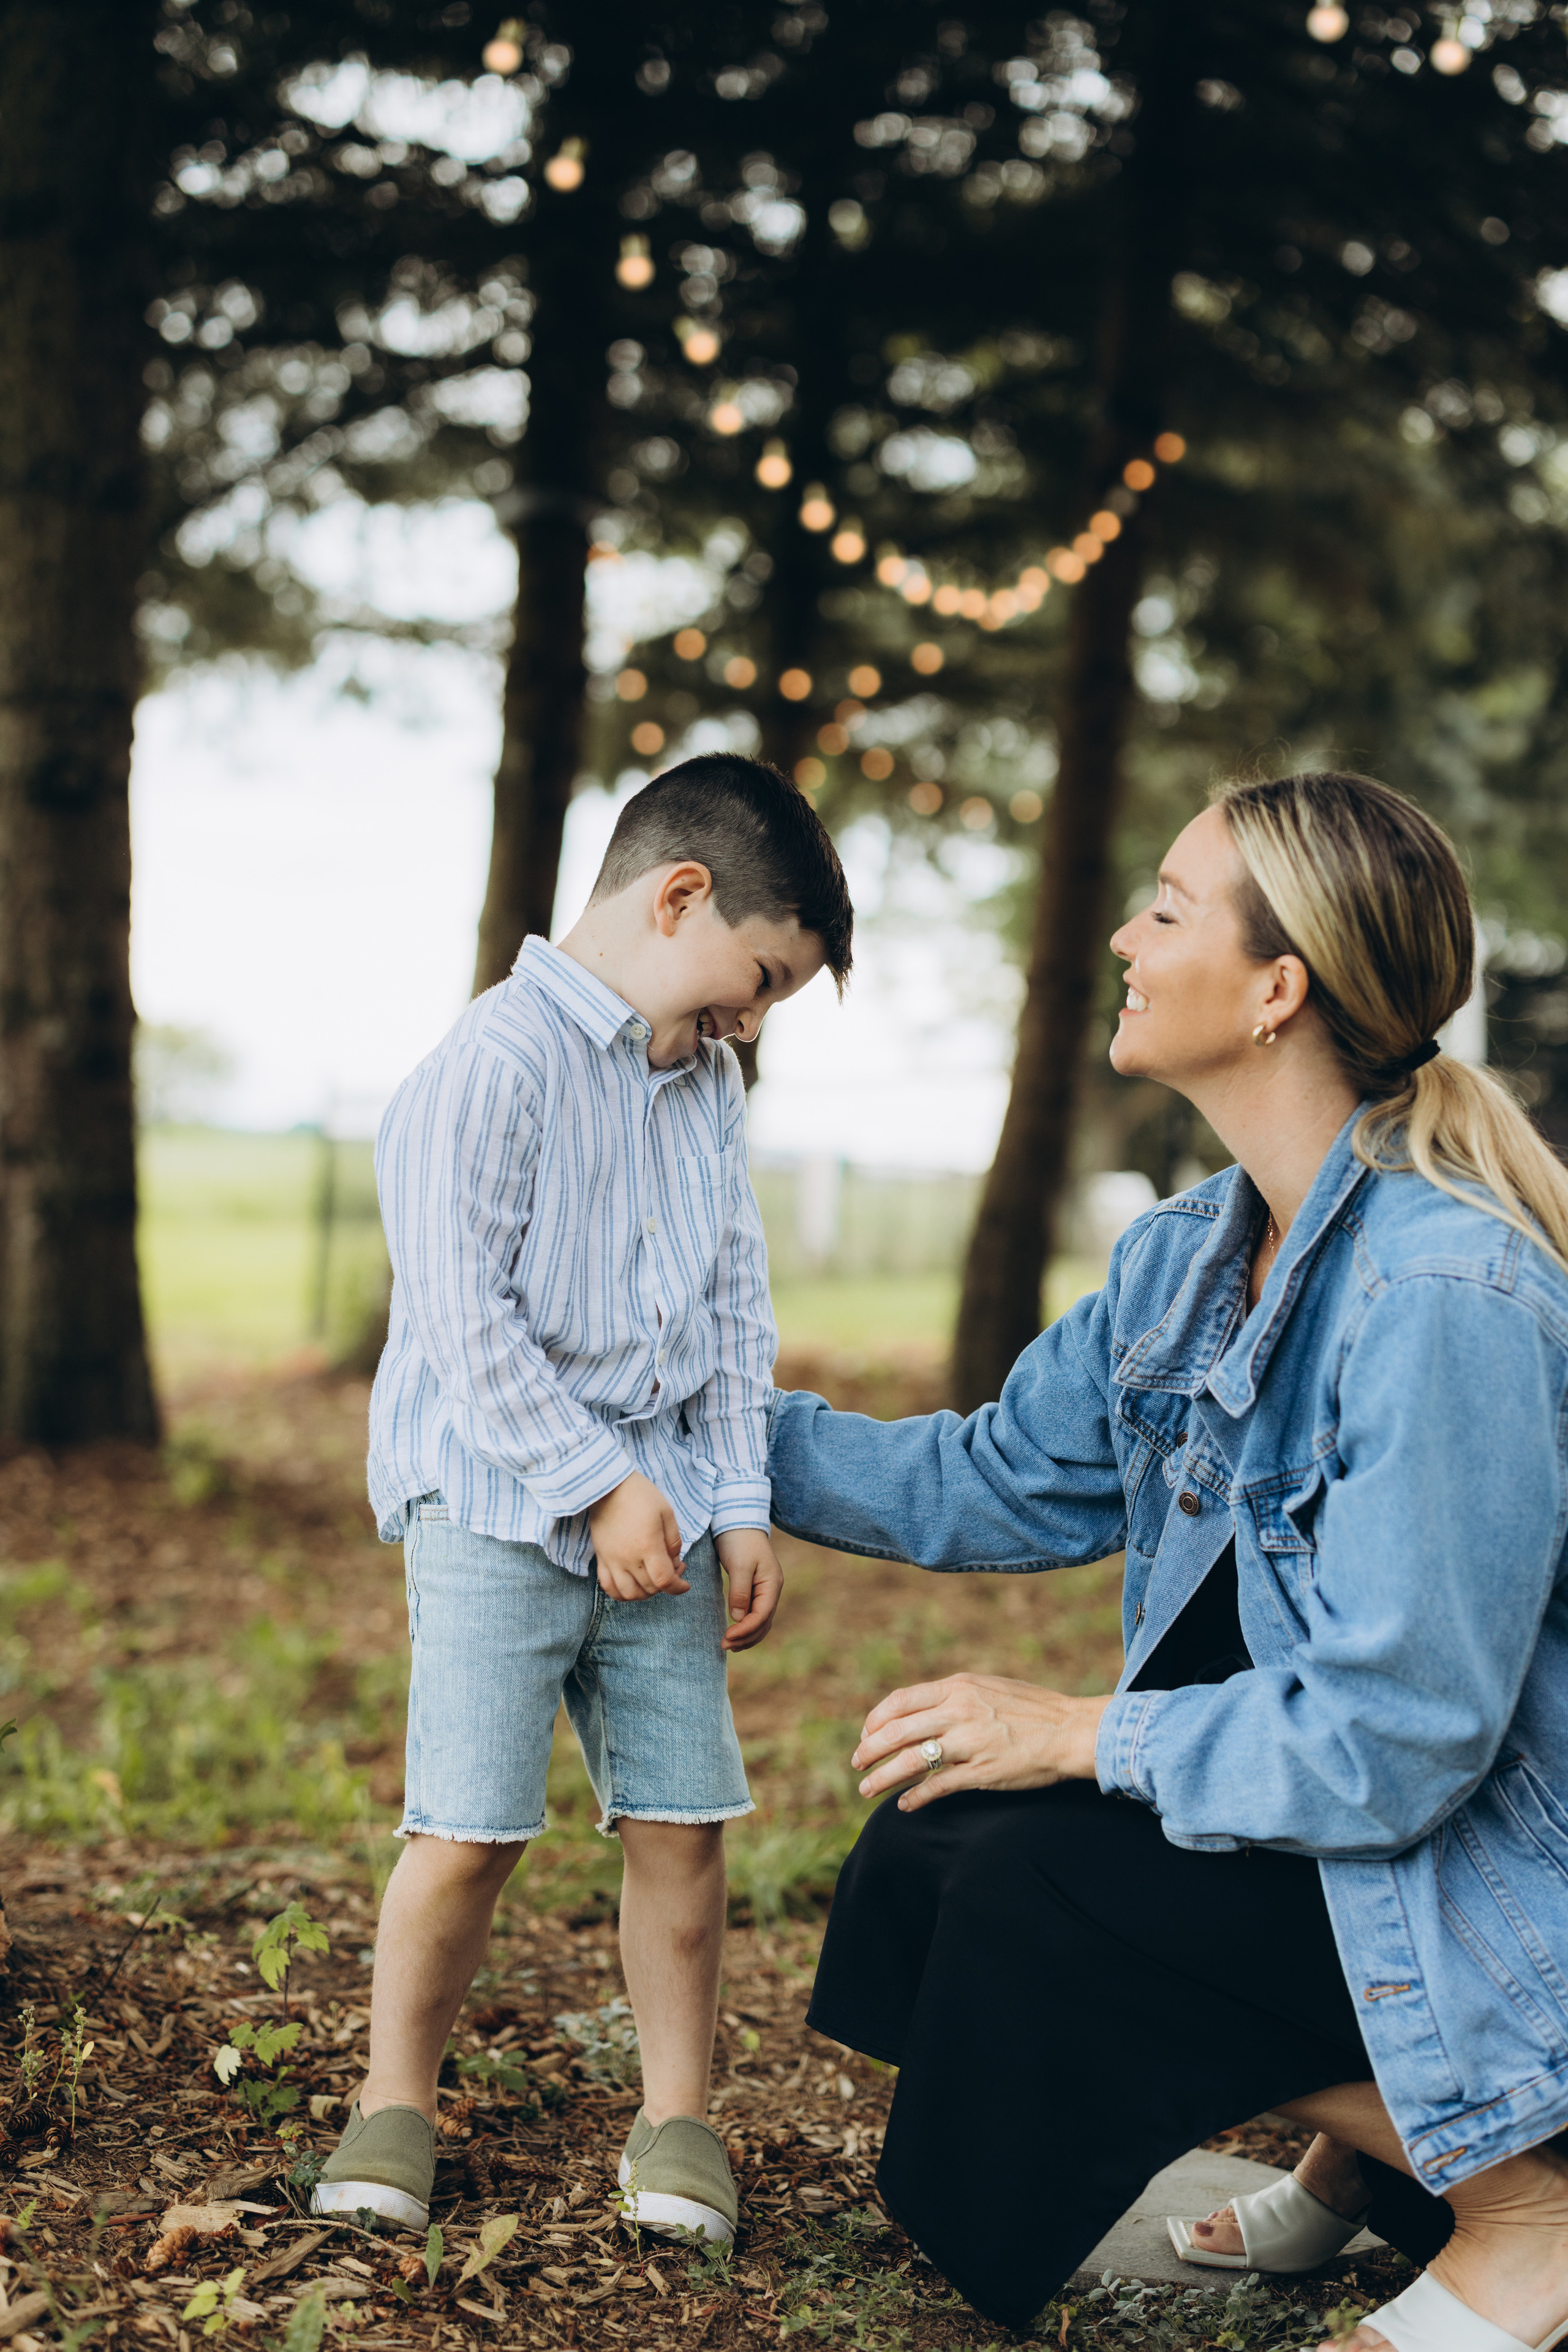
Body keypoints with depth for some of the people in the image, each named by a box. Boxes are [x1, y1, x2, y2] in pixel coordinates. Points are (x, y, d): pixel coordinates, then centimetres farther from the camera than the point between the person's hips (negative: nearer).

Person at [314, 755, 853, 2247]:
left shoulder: (707, 1086, 12)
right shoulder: (493, 1066, -13)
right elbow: (463, 1314, -17)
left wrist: (741, 1506, 6)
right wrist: (600, 1486, -15)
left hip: (660, 1516, 6)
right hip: (498, 1510, -6)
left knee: (681, 1820, 4)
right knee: (469, 1830, -4)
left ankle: (676, 2119, 19)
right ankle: (396, 2101, 17)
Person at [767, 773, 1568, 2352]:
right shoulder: (1187, 1257, 0)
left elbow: (1389, 1743, -29)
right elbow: (1001, 1485, 13)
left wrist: (1079, 1735, -19)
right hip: (1301, 1802, 9)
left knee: (1038, 1893, -21)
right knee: (921, 1852, 2)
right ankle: (1365, 2130, 16)